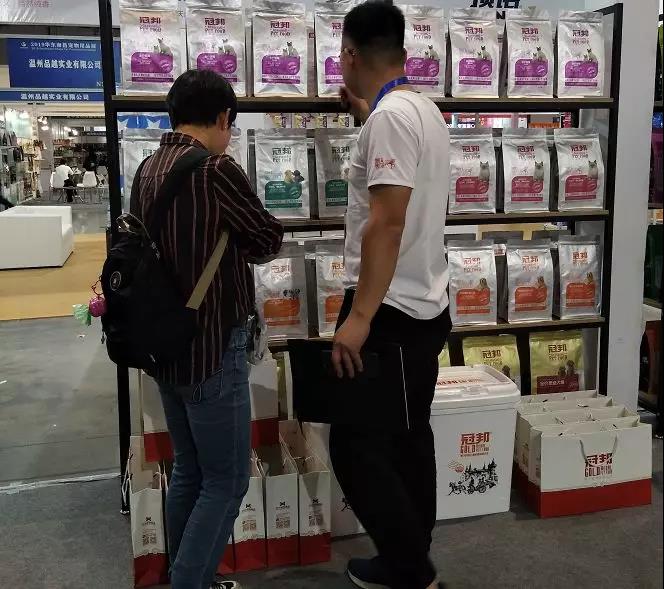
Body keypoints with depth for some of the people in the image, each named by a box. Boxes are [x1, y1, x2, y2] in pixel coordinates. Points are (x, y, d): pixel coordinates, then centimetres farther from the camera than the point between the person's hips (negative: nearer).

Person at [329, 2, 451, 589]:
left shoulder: (390, 115, -17)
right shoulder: (425, 109, 13)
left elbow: (387, 222, -25)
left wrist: (359, 316, -26)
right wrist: (365, 112, 40)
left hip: (389, 312, -10)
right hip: (427, 308, 10)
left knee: (354, 446, -1)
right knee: (409, 439, 17)